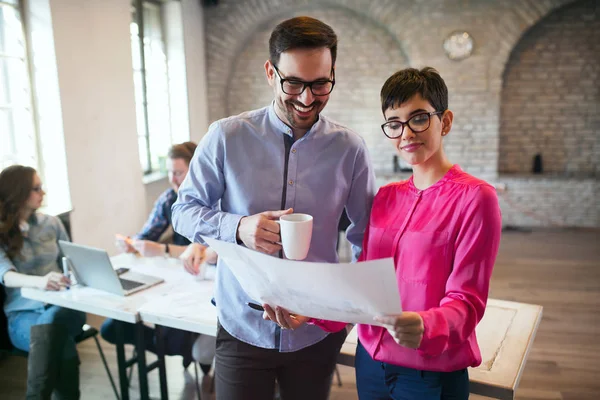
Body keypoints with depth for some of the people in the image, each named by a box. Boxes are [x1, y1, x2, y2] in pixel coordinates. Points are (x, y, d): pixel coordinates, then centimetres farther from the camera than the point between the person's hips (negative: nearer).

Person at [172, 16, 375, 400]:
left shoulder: (349, 148, -6)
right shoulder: (227, 136, -10)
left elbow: (367, 234, 3)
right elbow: (184, 211, -2)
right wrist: (238, 227, -21)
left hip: (316, 333, 2)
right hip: (242, 328, -1)